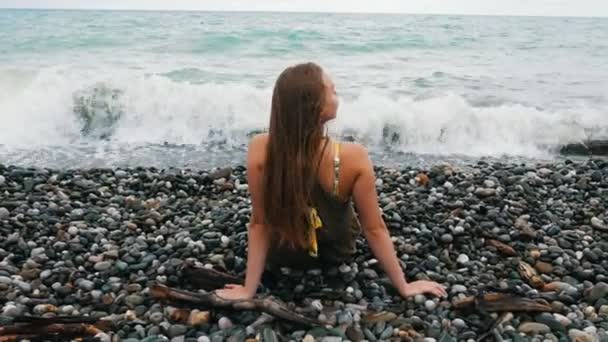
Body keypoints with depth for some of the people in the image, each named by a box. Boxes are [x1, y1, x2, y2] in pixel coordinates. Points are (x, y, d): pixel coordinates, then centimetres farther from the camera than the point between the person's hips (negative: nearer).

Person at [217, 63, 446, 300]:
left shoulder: (260, 150, -30)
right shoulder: (353, 158, -33)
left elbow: (259, 224, -22)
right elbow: (374, 229, -23)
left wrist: (248, 290, -11)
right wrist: (404, 286, -10)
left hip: (281, 256, 1)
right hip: (336, 255, 0)